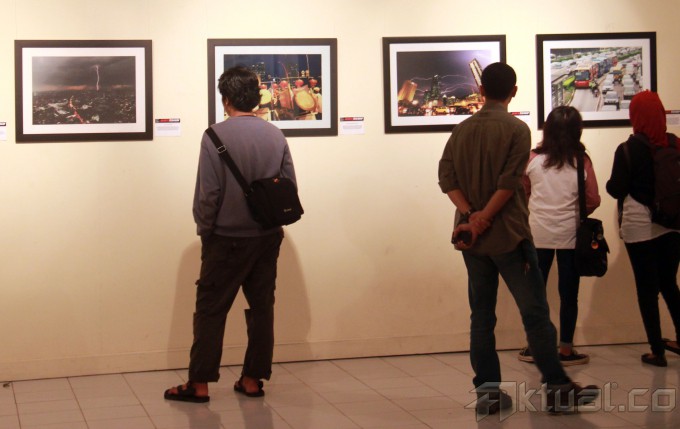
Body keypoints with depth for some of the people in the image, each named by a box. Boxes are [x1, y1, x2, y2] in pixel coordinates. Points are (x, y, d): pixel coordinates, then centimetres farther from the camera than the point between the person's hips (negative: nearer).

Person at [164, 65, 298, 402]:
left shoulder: (216, 135, -13)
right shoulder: (276, 136, 0)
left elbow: (208, 192, -13)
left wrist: (204, 229, 0)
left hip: (227, 239, -4)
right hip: (268, 237, 4)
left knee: (210, 310, 3)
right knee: (261, 307, 10)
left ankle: (199, 384, 5)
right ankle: (253, 379, 15)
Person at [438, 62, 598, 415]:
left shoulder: (461, 130, 9)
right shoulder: (516, 129, -7)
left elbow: (446, 178, -1)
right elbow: (508, 184, -16)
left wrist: (470, 214, -10)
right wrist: (483, 221, -13)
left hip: (471, 237, 5)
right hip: (508, 235, -5)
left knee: (481, 315, 8)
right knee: (535, 312, -1)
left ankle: (487, 391, 7)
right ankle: (557, 388, 0)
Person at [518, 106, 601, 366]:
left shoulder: (532, 159, -5)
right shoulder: (582, 161, -7)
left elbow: (523, 191, 6)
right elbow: (593, 200, -4)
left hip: (538, 233, 1)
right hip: (570, 234, -1)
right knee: (568, 293, 6)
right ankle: (566, 350, 10)